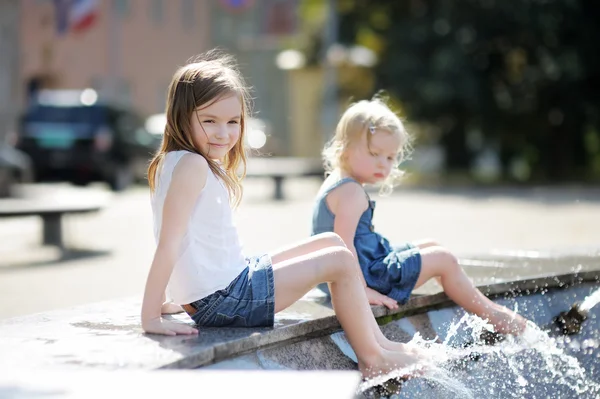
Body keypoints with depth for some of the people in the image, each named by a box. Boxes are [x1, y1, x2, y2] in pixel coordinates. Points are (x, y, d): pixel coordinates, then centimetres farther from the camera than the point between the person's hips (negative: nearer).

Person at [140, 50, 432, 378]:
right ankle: (372, 358, 10)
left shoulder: (174, 162, 10)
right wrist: (151, 317, -28)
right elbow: (169, 244, -26)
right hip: (223, 301, -11)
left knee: (330, 242, 19)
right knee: (340, 262, -3)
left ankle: (377, 341, 21)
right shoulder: (192, 165, -21)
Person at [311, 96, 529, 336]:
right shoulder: (351, 192, -23)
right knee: (443, 259, -2)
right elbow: (344, 244, -31)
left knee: (430, 246, 22)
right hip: (367, 274, -11)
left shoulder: (337, 184, 10)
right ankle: (491, 313, 12)